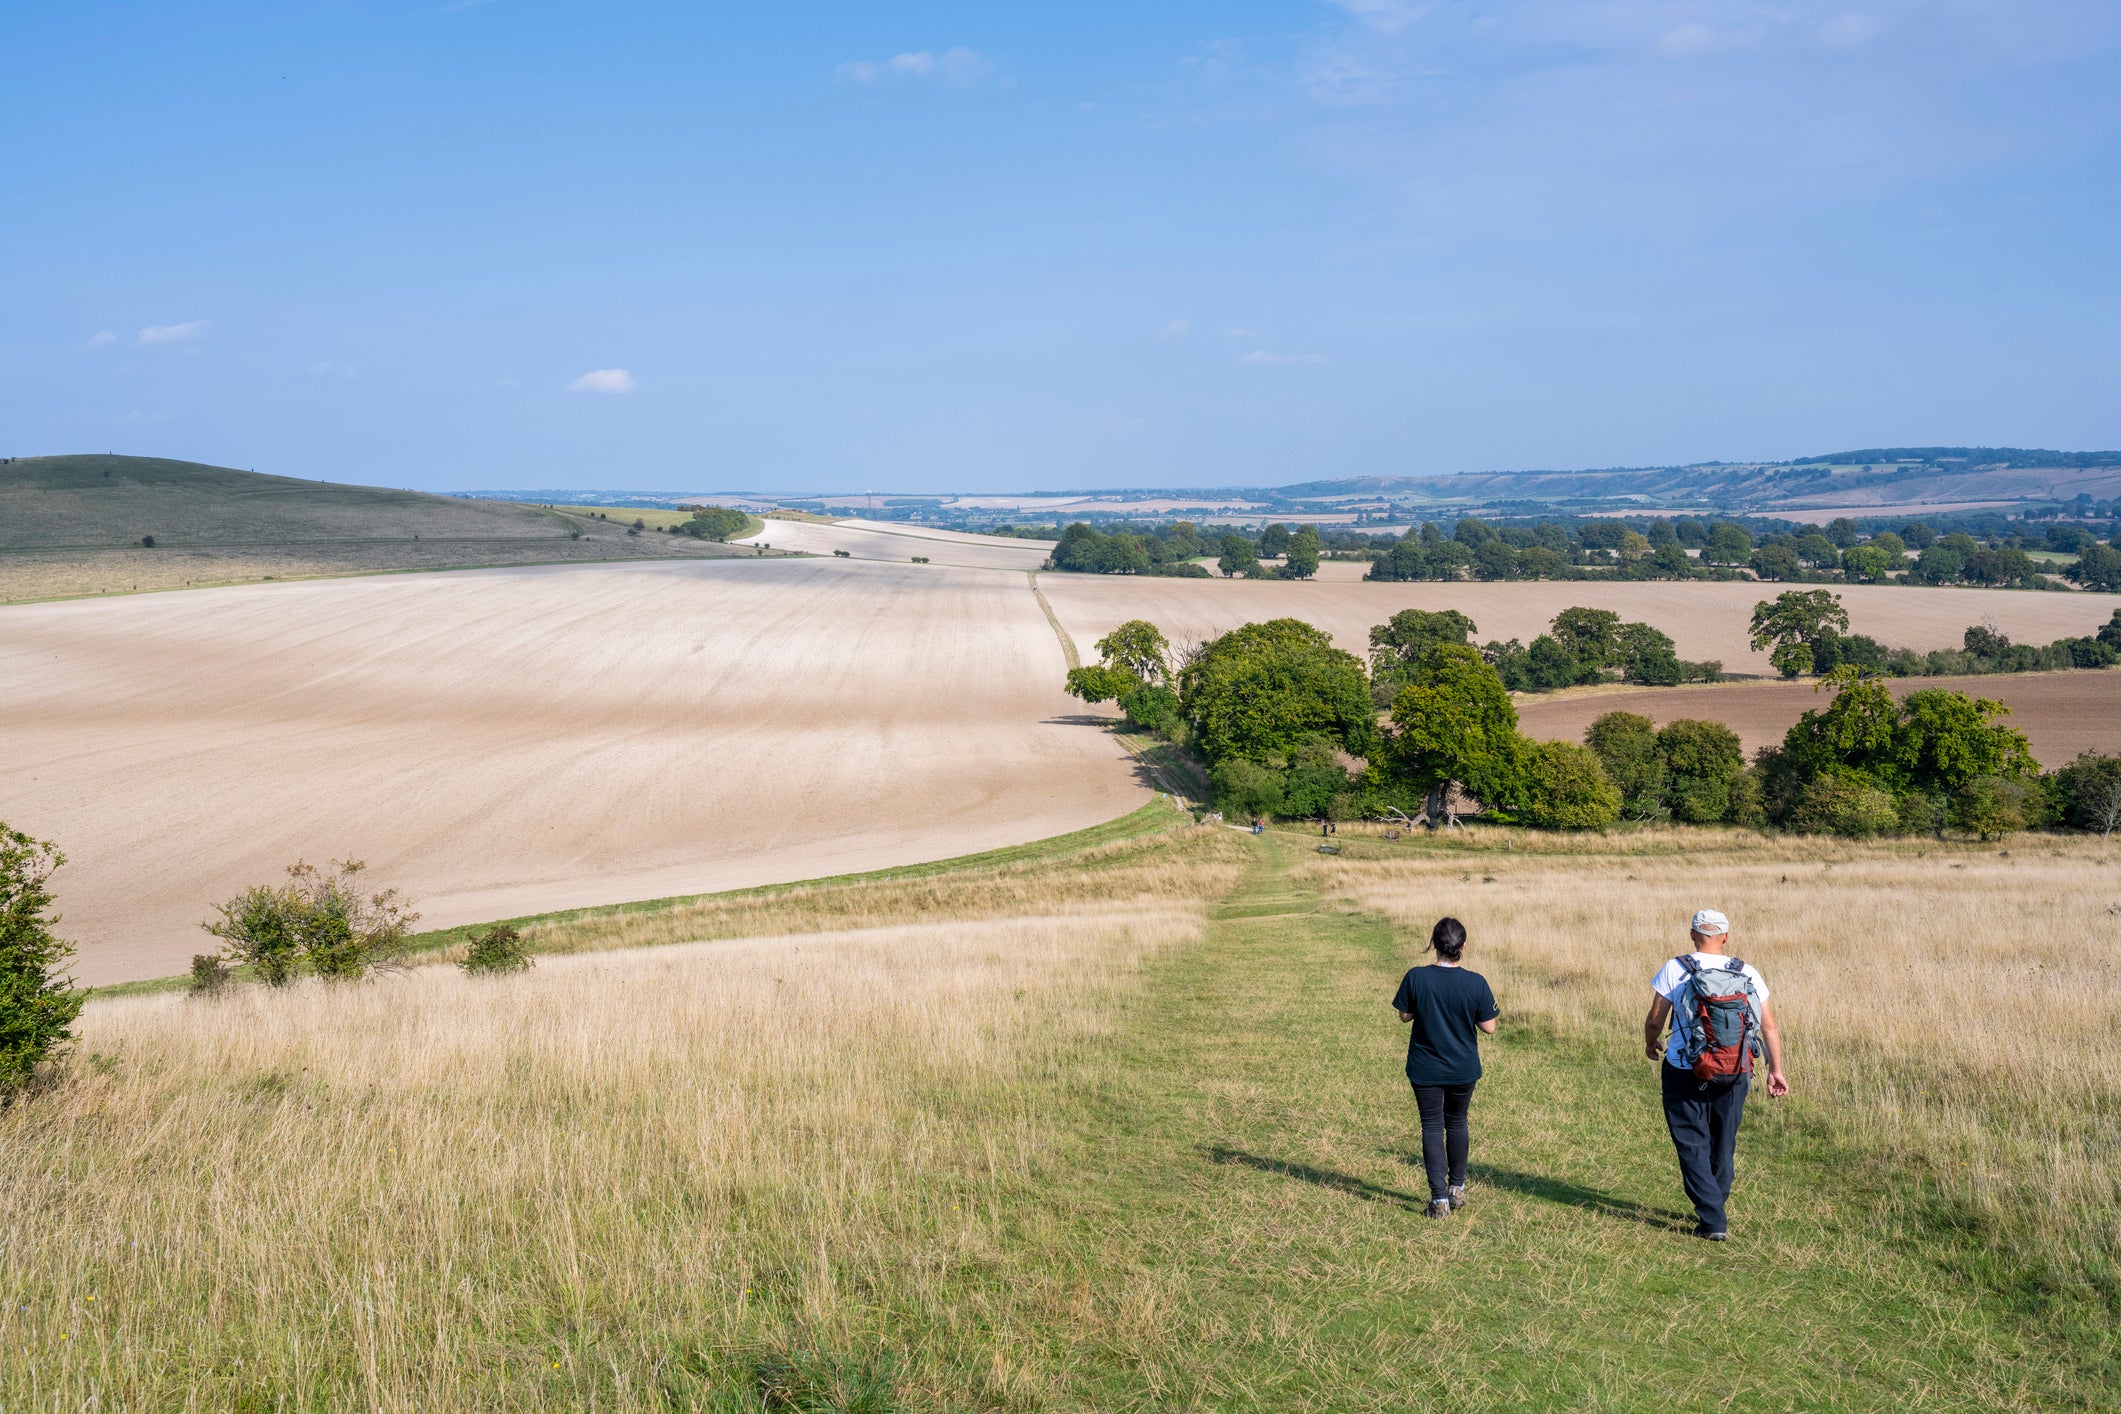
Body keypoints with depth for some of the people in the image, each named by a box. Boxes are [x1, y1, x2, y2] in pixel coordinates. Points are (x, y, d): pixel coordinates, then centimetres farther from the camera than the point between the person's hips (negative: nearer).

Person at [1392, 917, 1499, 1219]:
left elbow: (1404, 1017, -3)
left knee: (1432, 1127, 8)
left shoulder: (1416, 978, -15)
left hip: (1425, 1069, -1)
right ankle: (1457, 1188, 33)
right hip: (1463, 1069, 1)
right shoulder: (1476, 983, -15)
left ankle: (1439, 1199, 2)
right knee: (1457, 1123, 21)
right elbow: (1488, 1027, -9)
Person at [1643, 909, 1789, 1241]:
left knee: (1693, 1144, 4)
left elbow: (1654, 1020, -6)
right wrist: (1776, 1070, 6)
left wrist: (1651, 1044, 14)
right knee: (1723, 1144, 18)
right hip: (1733, 1074, 3)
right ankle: (1714, 1209, 31)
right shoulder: (1747, 973, -1)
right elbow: (1770, 1026, -1)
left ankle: (1712, 1221, -5)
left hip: (1684, 1072, -3)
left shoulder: (1674, 970, -8)